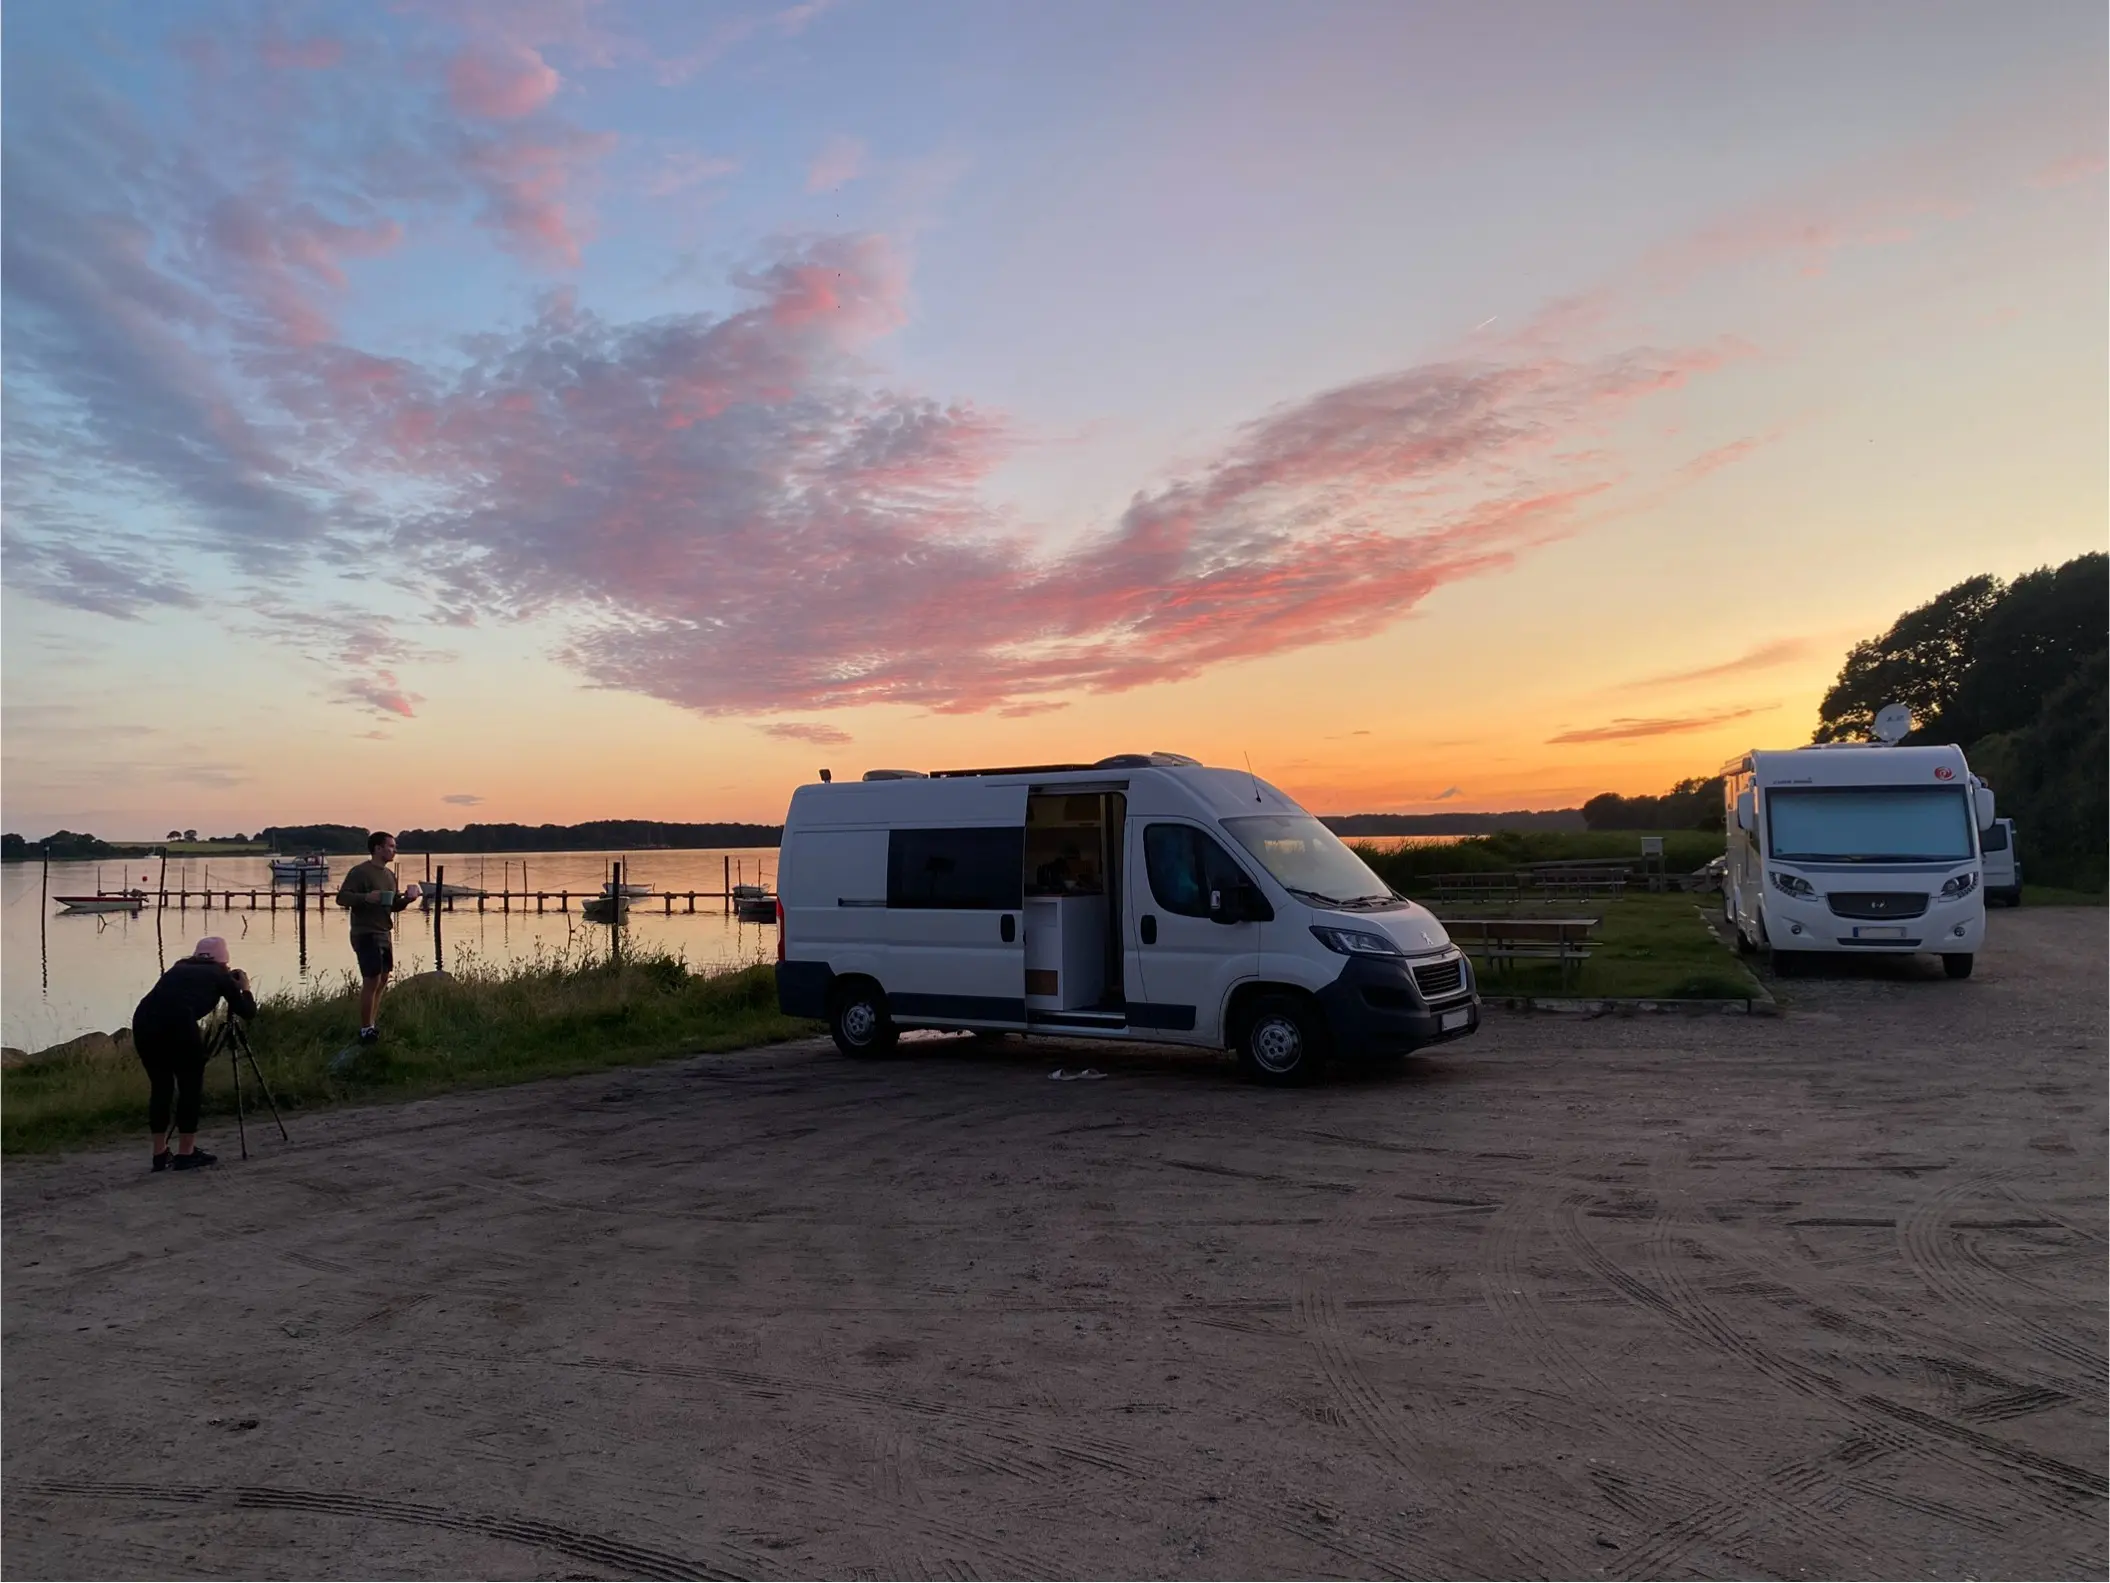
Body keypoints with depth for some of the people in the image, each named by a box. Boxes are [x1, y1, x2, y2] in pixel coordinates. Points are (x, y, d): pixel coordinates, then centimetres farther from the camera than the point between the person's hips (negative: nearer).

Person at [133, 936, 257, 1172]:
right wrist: (244, 988, 41)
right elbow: (248, 1011, 22)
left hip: (143, 1020, 5)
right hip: (178, 1023, -5)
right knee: (190, 1087, 11)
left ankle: (160, 1155, 24)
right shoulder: (219, 974, 20)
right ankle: (186, 1154, 13)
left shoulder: (179, 968, 32)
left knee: (161, 1087, 19)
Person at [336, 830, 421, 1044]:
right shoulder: (360, 872, -11)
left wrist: (406, 899, 1)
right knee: (371, 981, -8)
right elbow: (341, 898, -17)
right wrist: (366, 897, -31)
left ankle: (373, 1026, 21)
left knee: (382, 981, 11)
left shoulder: (389, 874, 14)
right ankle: (365, 1031, 0)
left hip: (385, 934, 8)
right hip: (366, 934, -8)